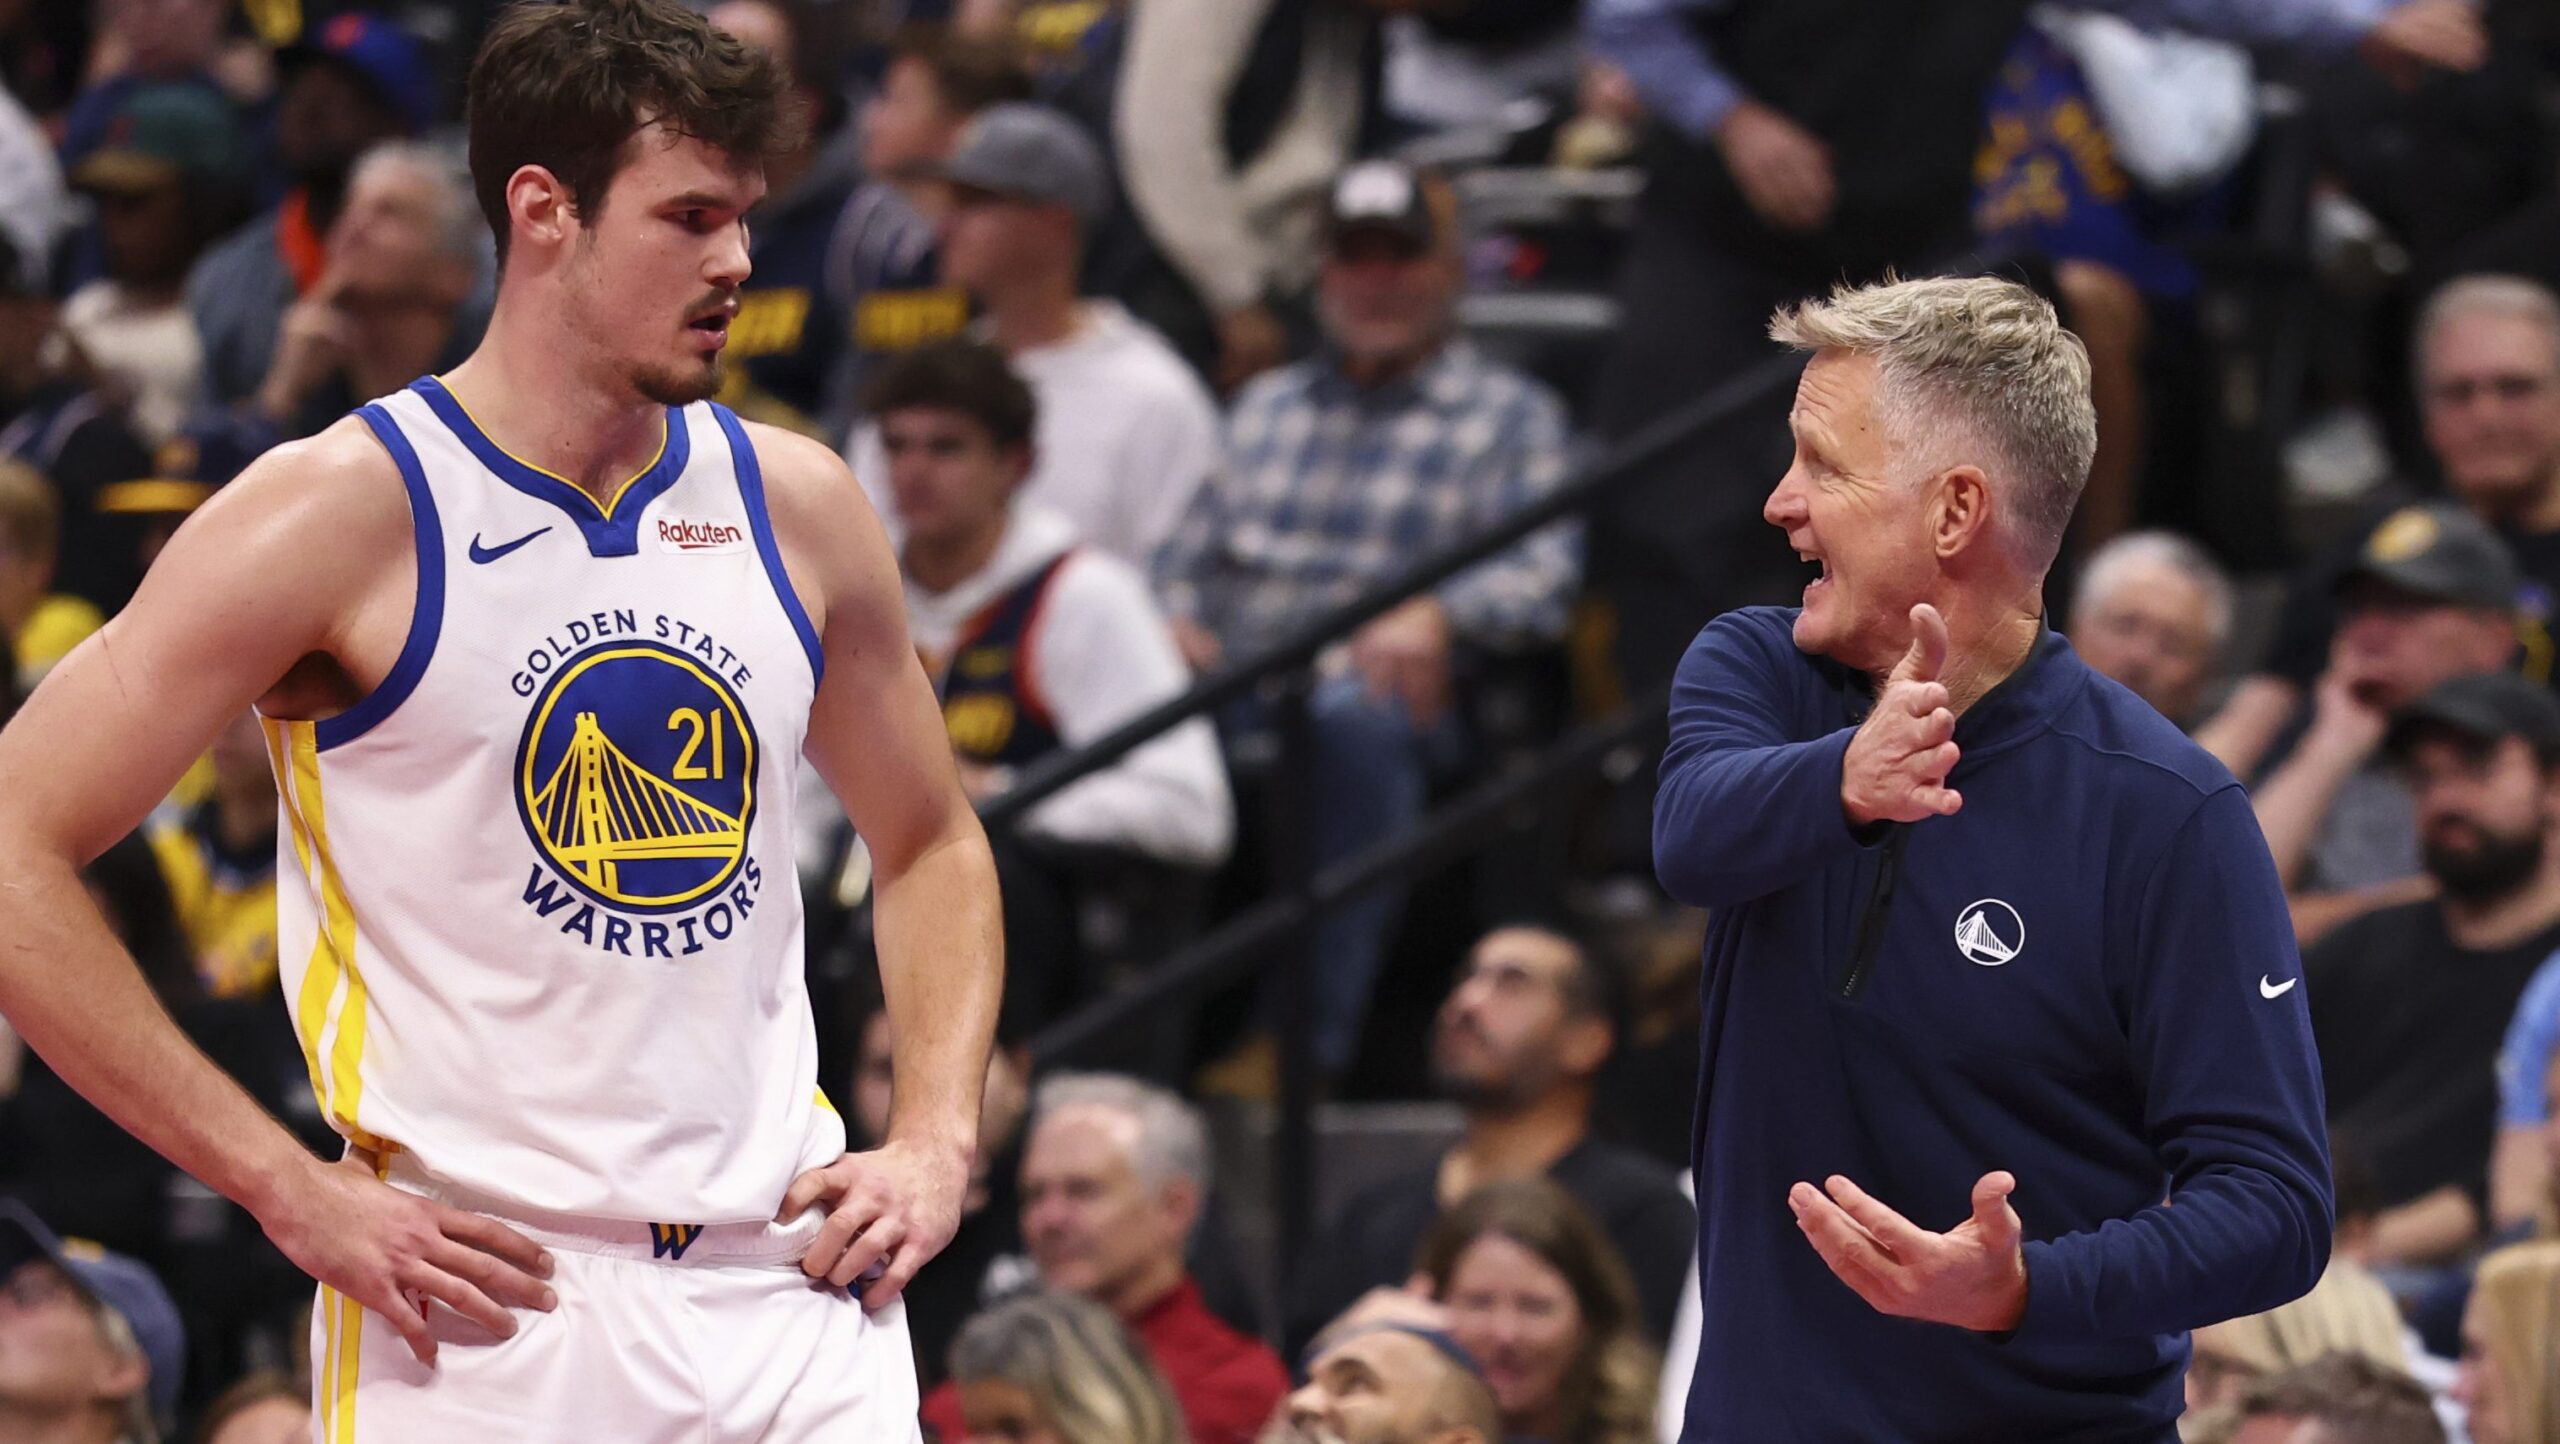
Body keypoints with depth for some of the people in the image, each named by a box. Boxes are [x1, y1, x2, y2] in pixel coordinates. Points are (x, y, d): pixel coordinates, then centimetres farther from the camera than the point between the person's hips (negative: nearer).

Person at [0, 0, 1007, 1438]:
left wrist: (937, 1140, 7)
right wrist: (294, 1193, -12)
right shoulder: (345, 513, -7)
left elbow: (933, 846, 25)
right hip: (487, 1306, -5)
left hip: (793, 1288, 5)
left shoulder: (796, 503, 10)